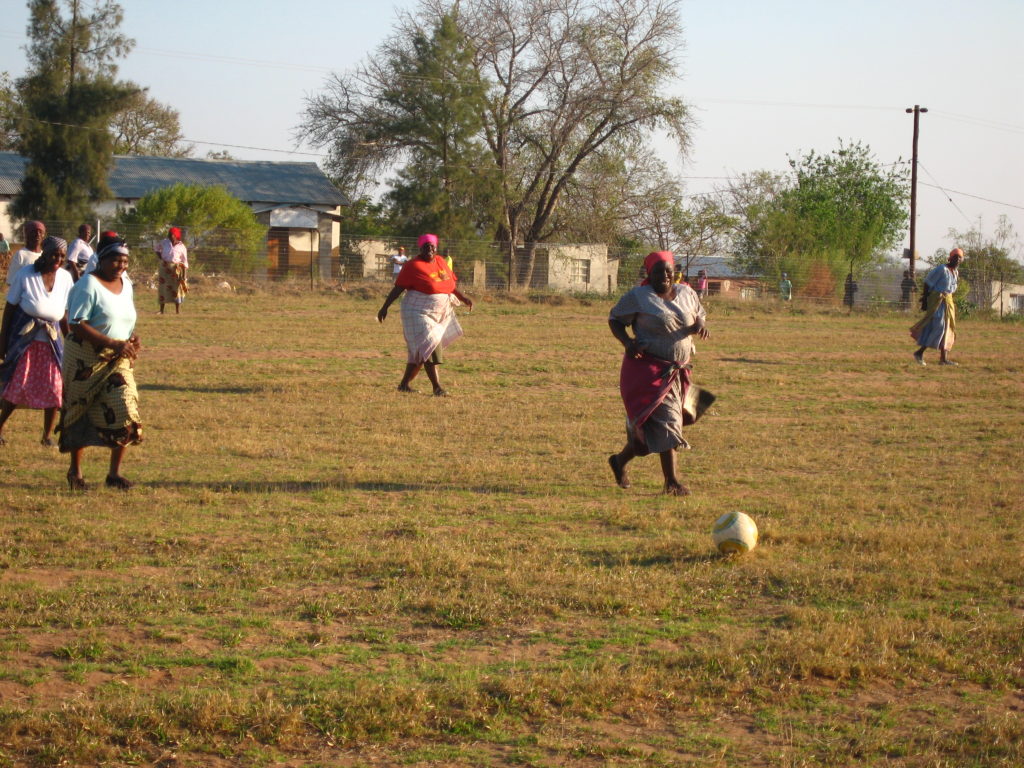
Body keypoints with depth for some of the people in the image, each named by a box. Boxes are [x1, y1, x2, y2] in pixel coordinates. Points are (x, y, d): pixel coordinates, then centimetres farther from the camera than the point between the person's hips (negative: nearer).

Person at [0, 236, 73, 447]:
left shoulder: (65, 278, 2)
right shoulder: (26, 274, -8)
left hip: (51, 340, 3)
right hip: (24, 338, -3)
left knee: (54, 388, 0)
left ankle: (47, 435, 14)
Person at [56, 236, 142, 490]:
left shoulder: (126, 284, 10)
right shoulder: (88, 286, -13)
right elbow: (77, 325, -21)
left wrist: (132, 339, 0)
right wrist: (113, 344, -26)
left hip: (118, 360, 5)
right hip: (86, 361, -5)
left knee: (124, 412, -10)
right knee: (80, 415, 6)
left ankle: (115, 473, -2)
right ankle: (75, 471, 23)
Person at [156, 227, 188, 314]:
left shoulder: (181, 247, -4)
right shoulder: (164, 242, 2)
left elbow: (185, 261, -2)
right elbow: (157, 249, 17)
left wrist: (185, 275, -9)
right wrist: (161, 258, -1)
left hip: (176, 268, -2)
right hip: (165, 267, 2)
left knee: (177, 288, 0)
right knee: (163, 287, 4)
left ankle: (178, 310, 7)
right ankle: (161, 310, 10)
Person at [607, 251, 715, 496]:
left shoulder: (687, 293, 8)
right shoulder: (638, 297, -6)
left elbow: (699, 316, 19)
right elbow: (614, 319, -1)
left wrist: (700, 326, -6)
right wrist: (627, 342, -19)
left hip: (678, 372, 6)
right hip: (648, 368, -6)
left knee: (648, 426, 12)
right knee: (665, 420, -15)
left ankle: (621, 459, 35)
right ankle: (671, 481, -12)